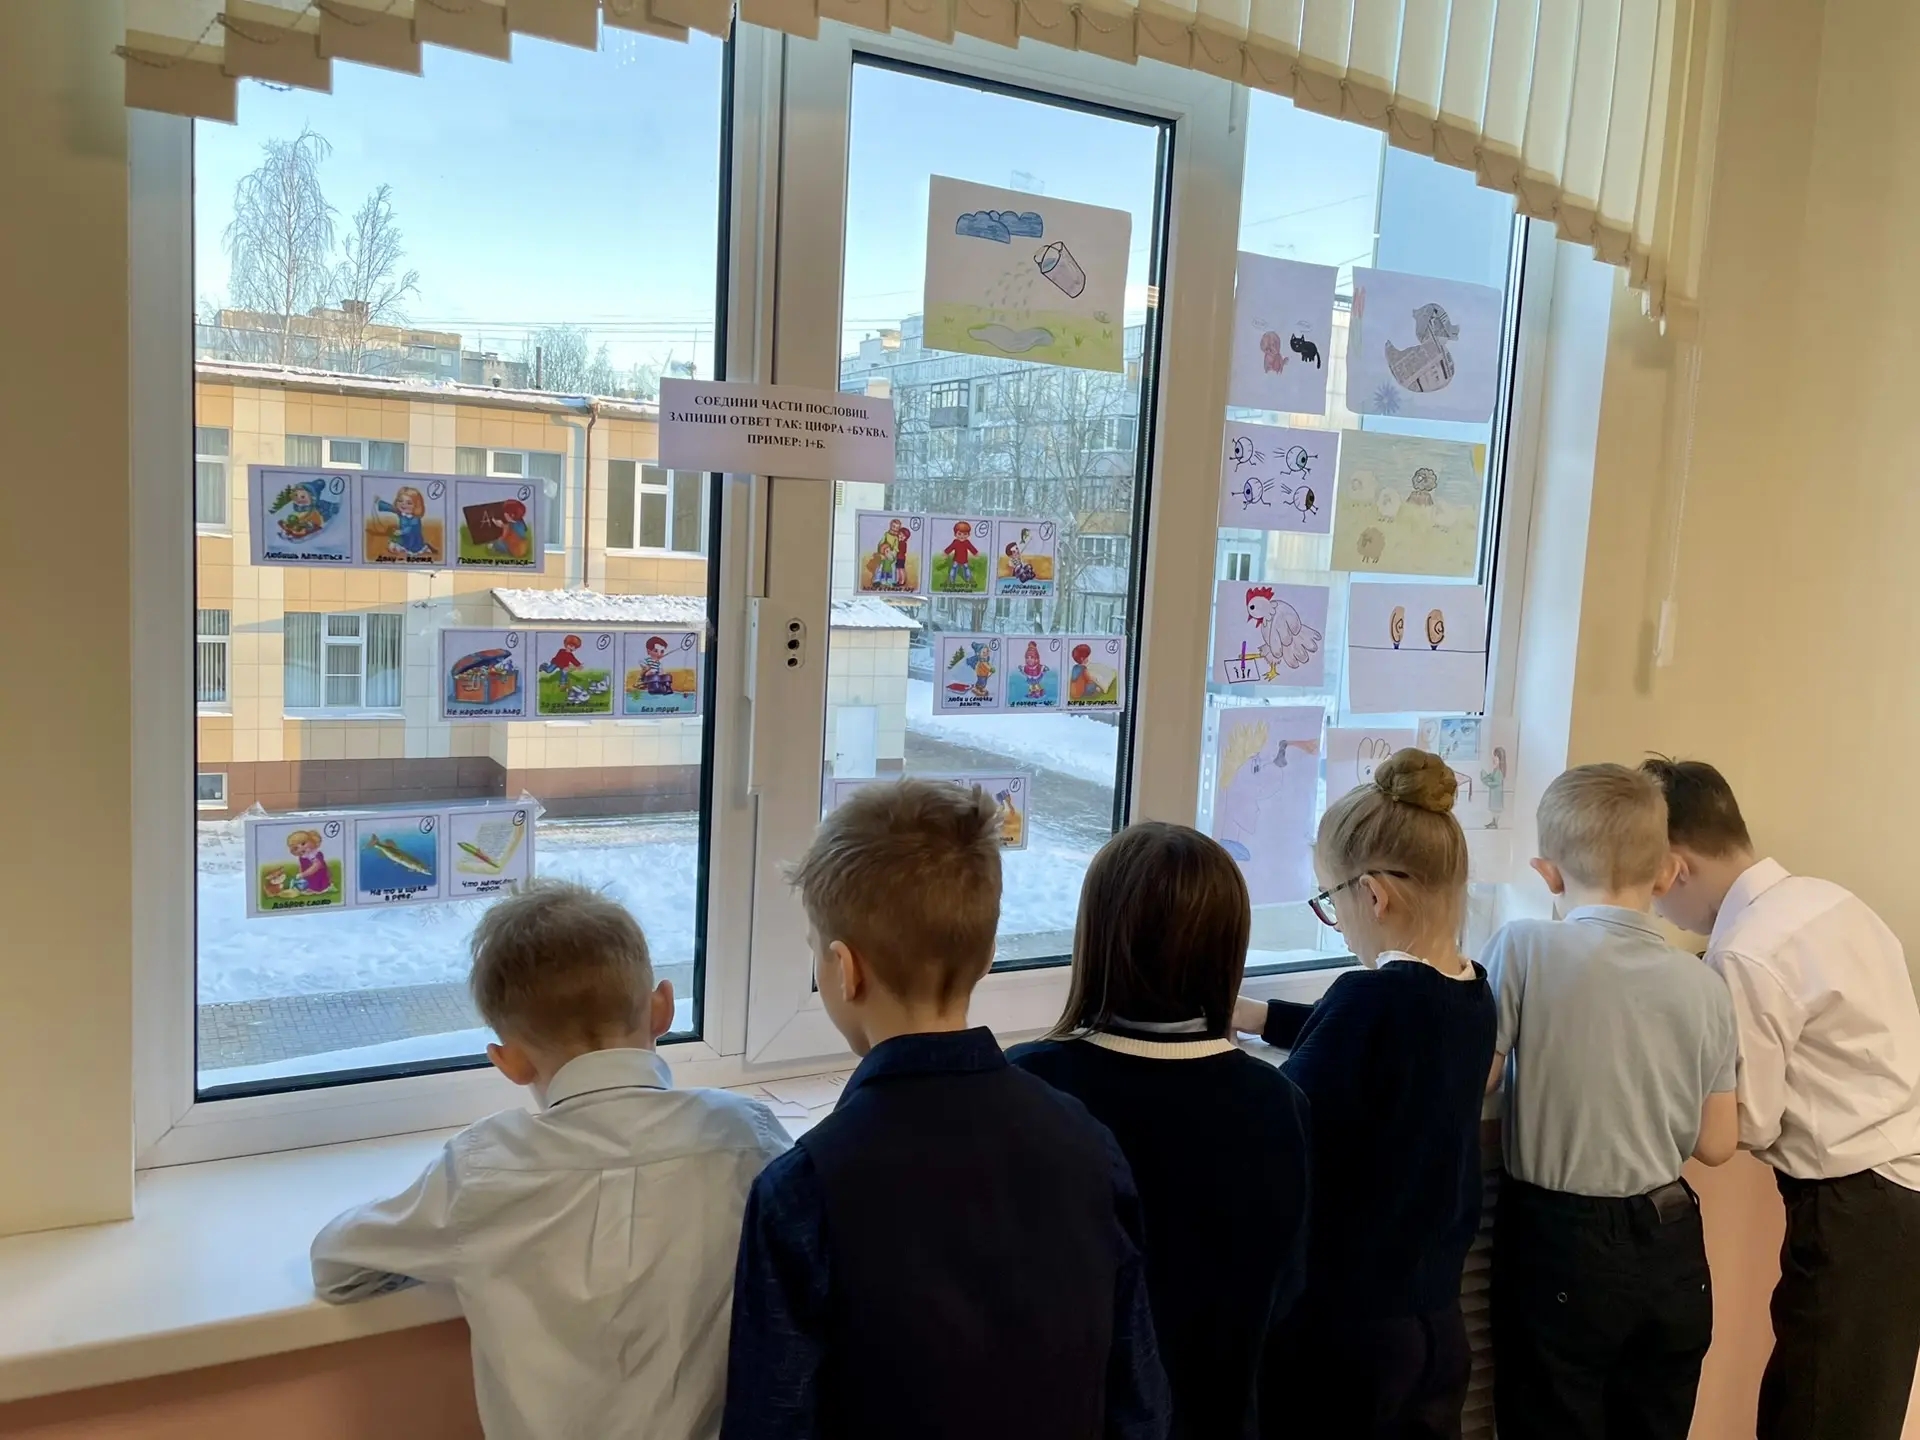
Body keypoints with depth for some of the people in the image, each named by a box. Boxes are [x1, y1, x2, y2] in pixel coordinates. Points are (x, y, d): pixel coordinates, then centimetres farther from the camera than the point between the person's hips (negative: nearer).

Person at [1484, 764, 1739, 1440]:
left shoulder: (1525, 948, -16)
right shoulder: (1703, 985, -3)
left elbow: (1473, 1085, -12)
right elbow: (1715, 1145, 3)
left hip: (1560, 1247, -4)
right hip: (1671, 1253, 4)